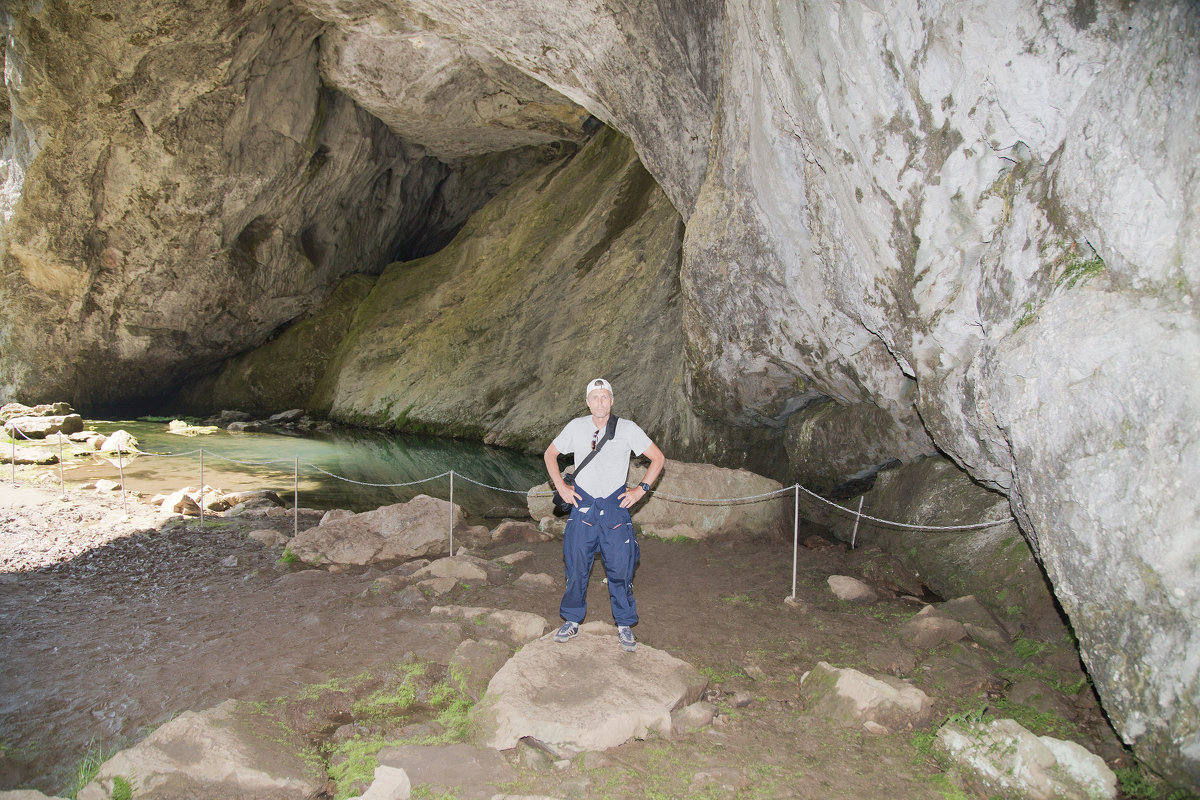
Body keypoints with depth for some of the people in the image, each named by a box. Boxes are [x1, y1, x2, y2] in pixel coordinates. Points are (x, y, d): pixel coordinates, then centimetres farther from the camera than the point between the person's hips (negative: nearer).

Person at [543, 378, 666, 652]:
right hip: (583, 505, 1)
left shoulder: (628, 429, -3)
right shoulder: (576, 427, 1)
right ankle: (572, 621, 23)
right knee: (576, 565, 6)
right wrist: (561, 486, 5)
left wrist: (640, 490, -3)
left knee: (620, 566, -1)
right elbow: (550, 454, 14)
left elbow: (658, 458, 3)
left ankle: (624, 625, 16)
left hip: (616, 506, -1)